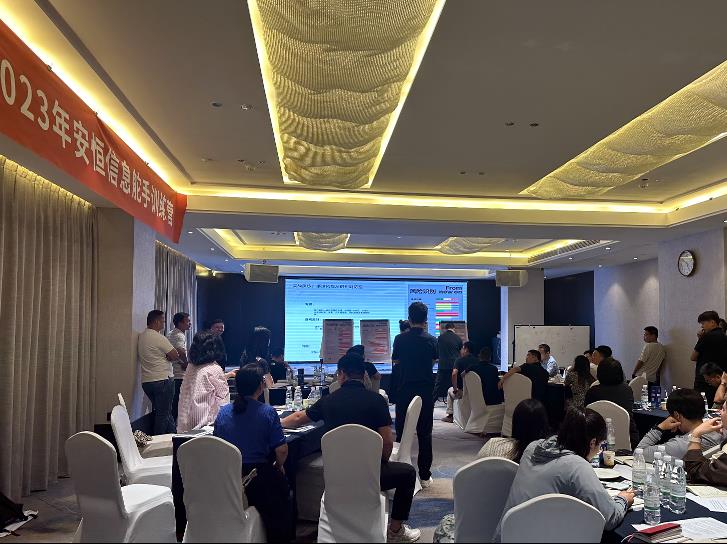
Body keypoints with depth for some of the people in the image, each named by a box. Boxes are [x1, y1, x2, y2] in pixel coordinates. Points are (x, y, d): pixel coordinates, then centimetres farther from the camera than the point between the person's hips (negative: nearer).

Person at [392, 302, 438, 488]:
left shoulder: (400, 339, -6)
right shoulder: (431, 340, -5)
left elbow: (395, 361, 7)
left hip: (405, 390, 0)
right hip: (425, 391, 0)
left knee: (401, 431, 9)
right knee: (425, 433, 6)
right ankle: (425, 475, 10)